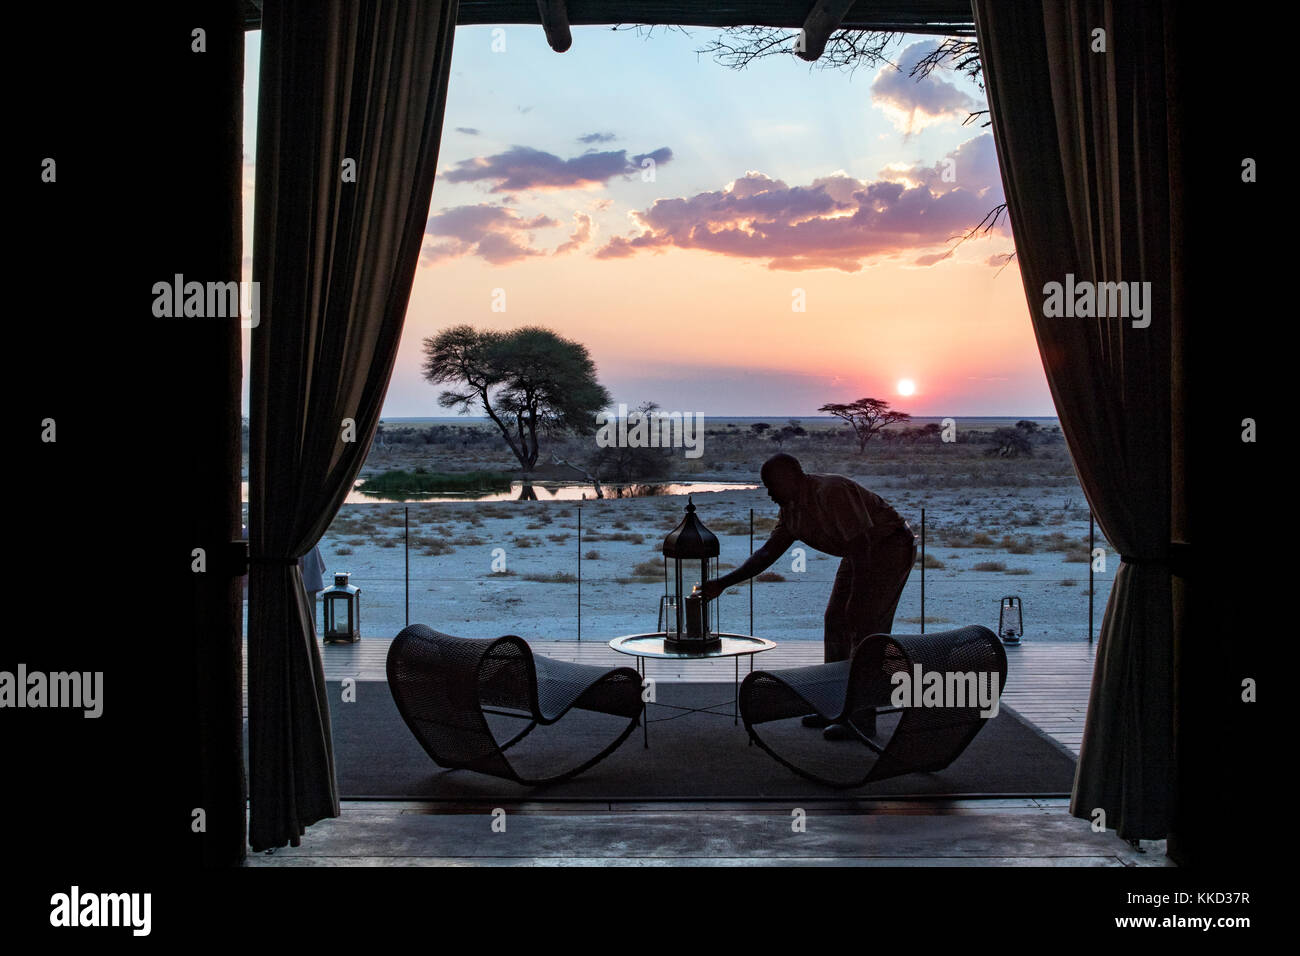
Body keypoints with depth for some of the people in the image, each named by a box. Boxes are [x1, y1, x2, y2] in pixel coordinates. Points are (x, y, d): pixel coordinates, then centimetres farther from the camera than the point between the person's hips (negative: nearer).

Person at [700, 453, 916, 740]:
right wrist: (722, 584, 0)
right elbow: (768, 552, 7)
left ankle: (863, 719, -8)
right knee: (835, 620, 8)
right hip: (862, 553, 10)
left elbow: (861, 544, -28)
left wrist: (857, 601, -26)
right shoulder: (792, 510, 2)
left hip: (890, 547, -10)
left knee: (867, 627, -13)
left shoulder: (831, 491, -27)